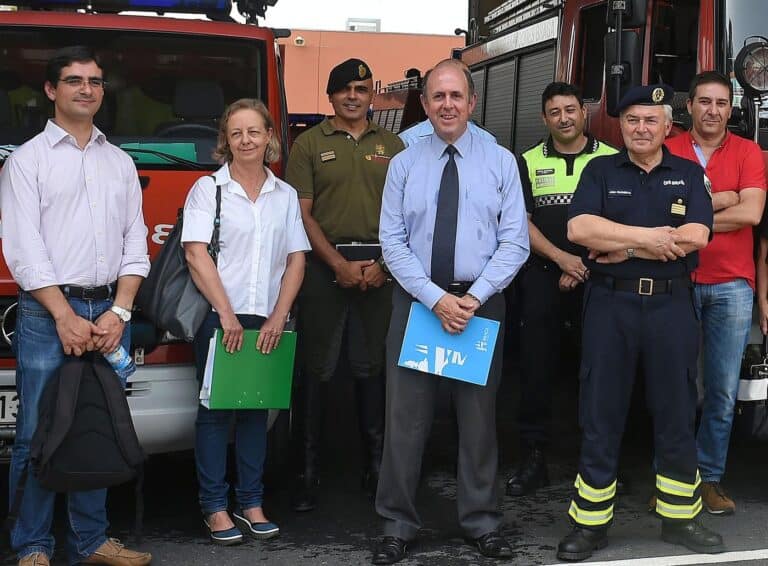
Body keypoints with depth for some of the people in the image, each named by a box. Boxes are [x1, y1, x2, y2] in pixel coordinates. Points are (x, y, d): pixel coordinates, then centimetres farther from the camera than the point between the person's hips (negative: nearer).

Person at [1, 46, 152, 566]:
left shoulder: (121, 162, 15)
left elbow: (135, 243, 10)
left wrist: (119, 311, -3)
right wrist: (65, 316, -13)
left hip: (110, 314, 4)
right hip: (46, 314, -4)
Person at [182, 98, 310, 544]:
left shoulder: (285, 195, 10)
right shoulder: (208, 189, 1)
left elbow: (296, 260, 6)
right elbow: (196, 254, -8)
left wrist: (278, 317, -5)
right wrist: (227, 315, -14)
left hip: (267, 322, 3)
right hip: (218, 318, -3)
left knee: (256, 410, 8)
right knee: (215, 410, 1)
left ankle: (251, 503, 16)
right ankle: (215, 508, 8)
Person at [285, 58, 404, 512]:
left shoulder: (392, 146, 13)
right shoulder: (310, 144, 6)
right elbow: (302, 214, -1)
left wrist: (384, 264, -5)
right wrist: (340, 264, -10)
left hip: (379, 266, 2)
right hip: (325, 265, -2)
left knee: (372, 367, 8)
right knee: (317, 368, -1)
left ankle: (376, 466, 16)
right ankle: (308, 471, 5)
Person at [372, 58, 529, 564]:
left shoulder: (501, 162, 3)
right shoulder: (404, 165, 4)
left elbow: (515, 241, -2)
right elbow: (392, 242, -2)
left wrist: (473, 298, -14)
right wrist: (436, 298, -13)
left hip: (481, 302, 0)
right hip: (417, 300, 0)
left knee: (479, 417, 9)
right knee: (406, 417, 3)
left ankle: (482, 523, 22)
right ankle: (398, 525, 15)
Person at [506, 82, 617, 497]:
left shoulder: (611, 160, 5)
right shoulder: (529, 163, 10)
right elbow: (521, 223, 3)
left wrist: (586, 266, -8)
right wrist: (562, 258, -10)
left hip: (598, 277, -1)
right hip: (543, 277, 1)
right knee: (537, 369, 2)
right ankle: (533, 458, 8)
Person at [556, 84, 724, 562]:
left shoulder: (689, 174, 8)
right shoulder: (600, 171, 6)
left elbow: (696, 235, -9)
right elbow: (579, 228, -11)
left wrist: (623, 247, -11)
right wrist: (648, 237, -13)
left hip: (672, 305, 1)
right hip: (610, 305, -1)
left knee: (677, 415, 9)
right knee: (601, 416, 4)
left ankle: (680, 517, 23)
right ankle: (591, 522, 13)